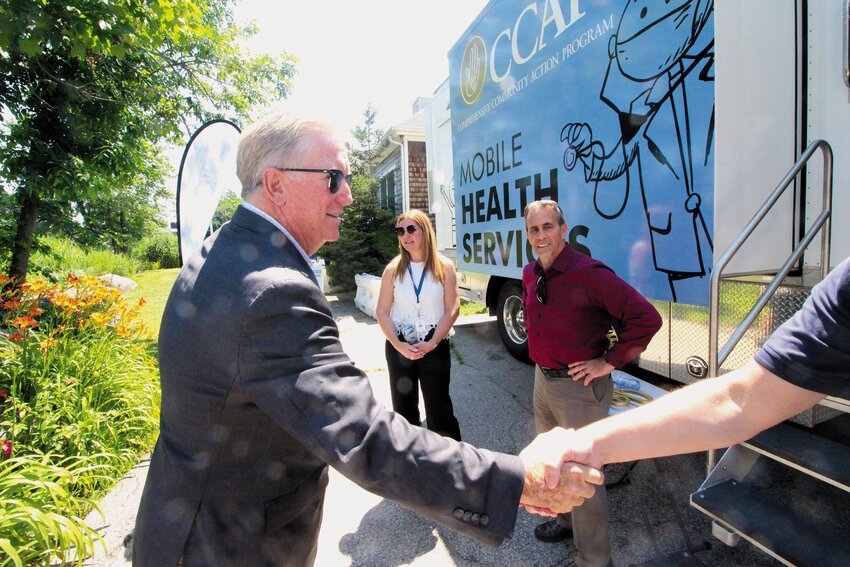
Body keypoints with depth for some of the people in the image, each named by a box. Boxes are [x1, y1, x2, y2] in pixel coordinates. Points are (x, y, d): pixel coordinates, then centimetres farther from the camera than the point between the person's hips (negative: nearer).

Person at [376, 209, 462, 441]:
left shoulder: (444, 267, -3)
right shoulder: (393, 269, 1)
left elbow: (453, 309, -6)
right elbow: (382, 312, -1)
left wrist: (431, 343, -14)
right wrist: (399, 345, -13)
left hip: (435, 347, -2)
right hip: (399, 348, 2)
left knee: (439, 408, 4)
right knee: (403, 408, 13)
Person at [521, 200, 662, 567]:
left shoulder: (588, 273, -21)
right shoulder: (531, 274, 3)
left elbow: (646, 318, -24)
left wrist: (609, 362, -20)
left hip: (579, 387, -8)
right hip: (542, 380, 8)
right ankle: (566, 521, 50)